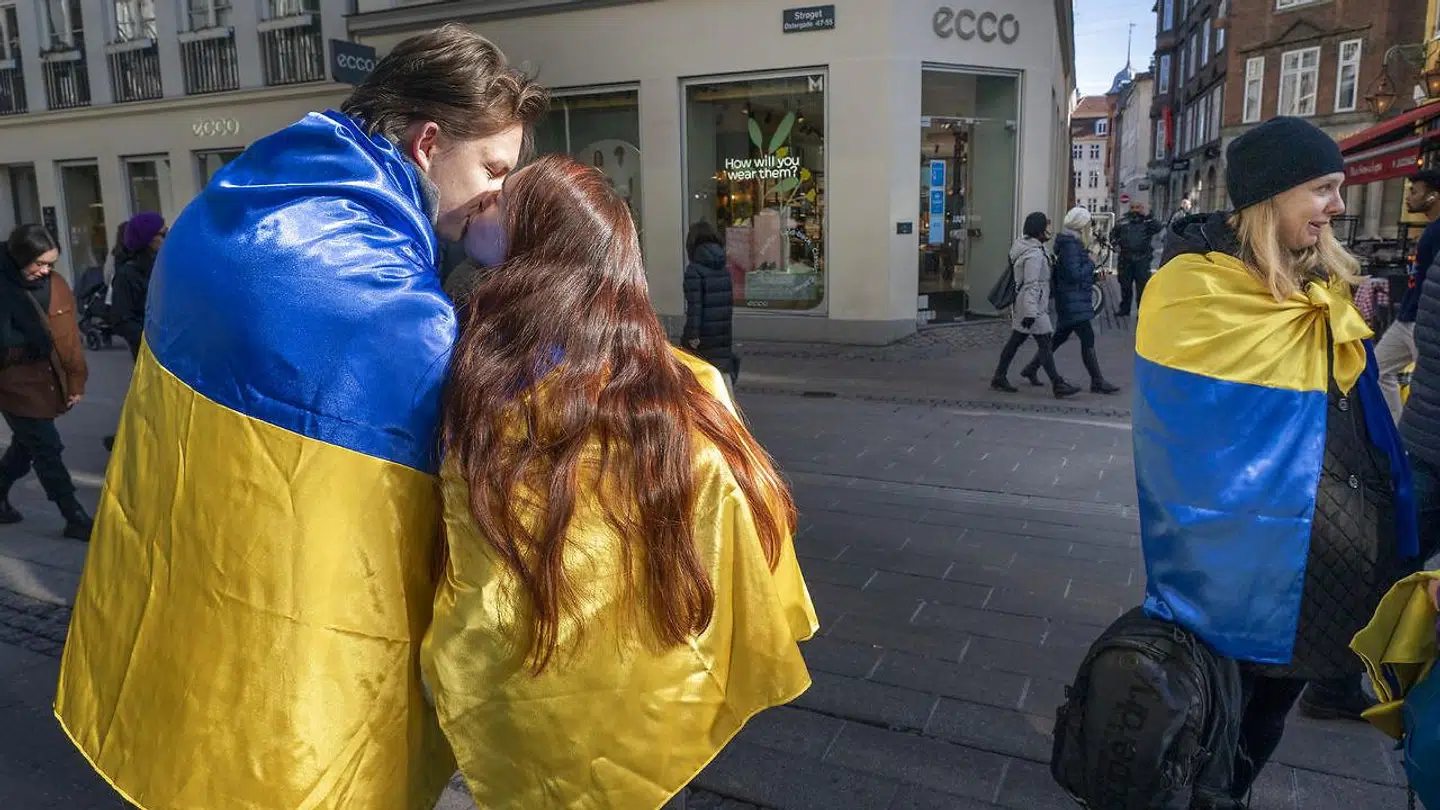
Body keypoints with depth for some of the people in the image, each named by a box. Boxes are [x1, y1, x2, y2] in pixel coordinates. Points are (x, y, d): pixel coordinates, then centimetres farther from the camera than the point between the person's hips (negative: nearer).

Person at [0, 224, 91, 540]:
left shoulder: (57, 284, -2)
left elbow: (70, 336, 2)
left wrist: (76, 381, 4)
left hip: (49, 383, 5)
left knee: (26, 445, 20)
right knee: (48, 450, 0)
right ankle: (76, 519, 8)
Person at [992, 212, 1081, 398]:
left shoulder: (1036, 249, 14)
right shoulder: (1034, 254, -19)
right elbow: (1031, 285, -24)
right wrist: (1030, 312, -26)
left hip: (1023, 305, 11)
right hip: (1032, 306, -11)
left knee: (1016, 340, 13)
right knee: (1044, 343, -7)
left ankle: (999, 377, 18)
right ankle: (1058, 385, -4)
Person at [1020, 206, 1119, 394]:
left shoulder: (1073, 241, 13)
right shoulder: (1070, 244, -19)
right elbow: (1074, 275, -23)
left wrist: (1093, 275, 12)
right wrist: (1091, 262, -9)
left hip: (1072, 300, 11)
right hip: (1073, 301, -11)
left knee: (1061, 335, 17)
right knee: (1088, 338, -6)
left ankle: (1031, 368, 24)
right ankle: (1097, 382, 0)